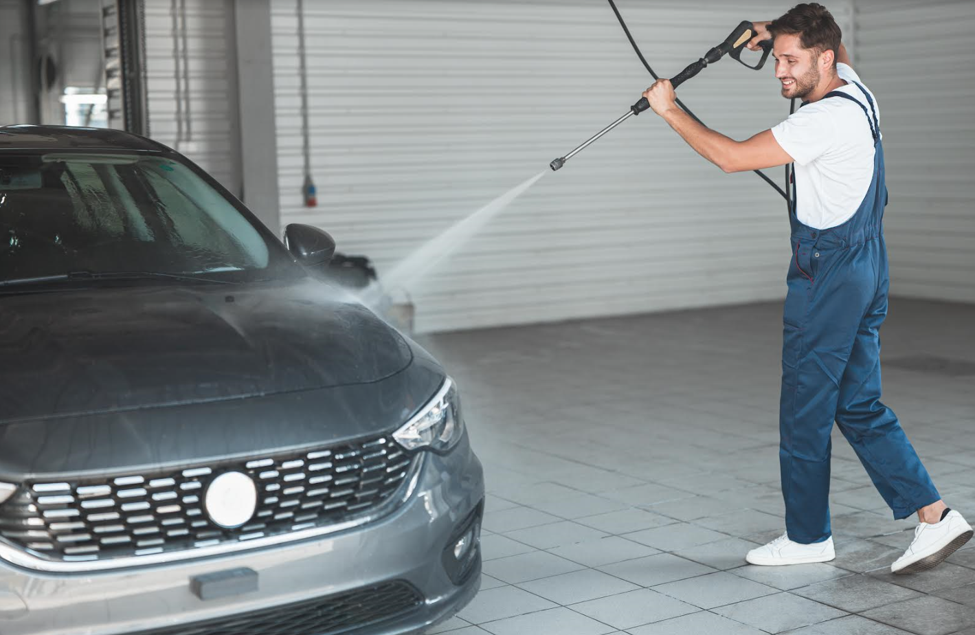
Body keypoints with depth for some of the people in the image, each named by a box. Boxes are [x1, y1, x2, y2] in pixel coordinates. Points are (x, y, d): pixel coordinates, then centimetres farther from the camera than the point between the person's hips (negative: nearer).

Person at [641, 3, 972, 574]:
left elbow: (731, 157, -24)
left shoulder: (826, 119, -21)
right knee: (860, 405, 13)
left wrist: (670, 109, -13)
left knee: (805, 409, 2)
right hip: (864, 268, 10)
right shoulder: (853, 85, 7)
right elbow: (837, 47, 32)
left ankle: (808, 536, 14)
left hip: (827, 277, -10)